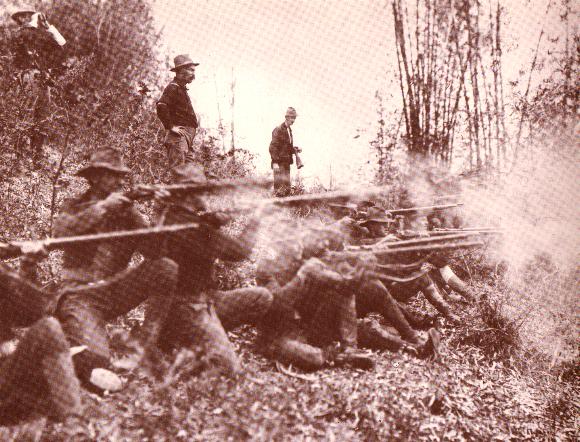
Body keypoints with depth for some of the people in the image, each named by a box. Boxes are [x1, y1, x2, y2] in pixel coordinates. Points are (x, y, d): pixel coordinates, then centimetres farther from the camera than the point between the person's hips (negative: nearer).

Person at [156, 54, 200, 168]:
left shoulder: (182, 88, 24)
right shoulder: (173, 87, -8)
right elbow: (161, 106, -22)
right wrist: (171, 127, -21)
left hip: (187, 136, 10)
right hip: (179, 135, -10)